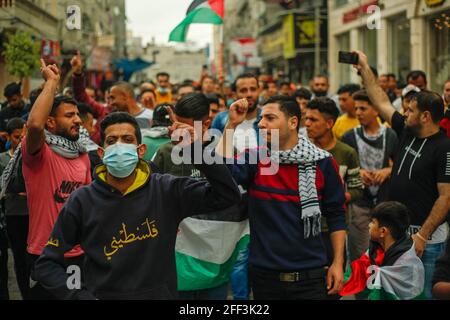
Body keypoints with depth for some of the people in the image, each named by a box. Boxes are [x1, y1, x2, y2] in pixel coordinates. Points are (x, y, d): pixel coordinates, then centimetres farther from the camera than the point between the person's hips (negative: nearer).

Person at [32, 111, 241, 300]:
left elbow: (227, 195, -9)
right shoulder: (82, 201, -8)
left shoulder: (166, 190, -7)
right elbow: (47, 265, -4)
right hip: (103, 294, -1)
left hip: (160, 294, 1)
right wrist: (81, 296, -17)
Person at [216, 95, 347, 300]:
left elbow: (335, 215, 4)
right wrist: (231, 125, -18)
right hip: (264, 275, 1)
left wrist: (338, 263, 0)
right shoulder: (253, 158, 0)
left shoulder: (321, 162, -2)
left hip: (309, 276, -1)